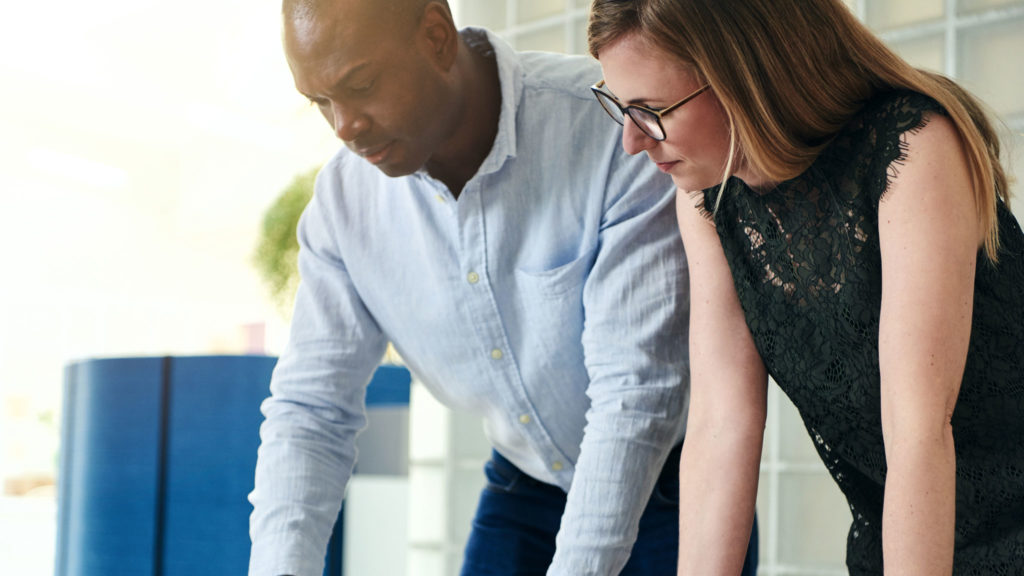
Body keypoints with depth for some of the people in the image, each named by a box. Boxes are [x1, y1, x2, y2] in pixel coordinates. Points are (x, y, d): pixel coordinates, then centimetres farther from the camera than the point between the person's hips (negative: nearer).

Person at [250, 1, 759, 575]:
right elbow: (310, 410, -8)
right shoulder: (345, 197, -12)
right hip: (523, 488, 4)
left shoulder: (619, 131, -29)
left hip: (670, 481, -3)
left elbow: (635, 393, -31)